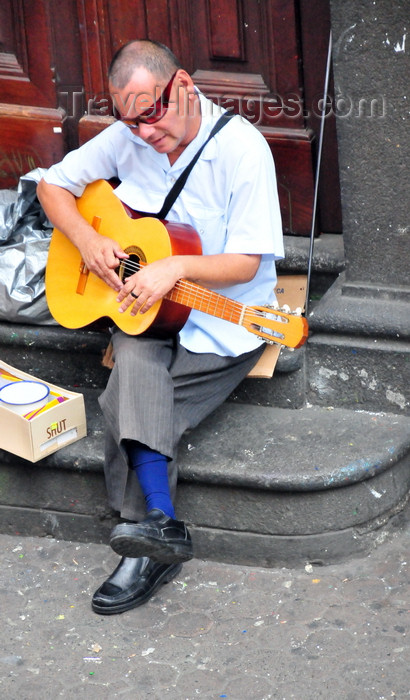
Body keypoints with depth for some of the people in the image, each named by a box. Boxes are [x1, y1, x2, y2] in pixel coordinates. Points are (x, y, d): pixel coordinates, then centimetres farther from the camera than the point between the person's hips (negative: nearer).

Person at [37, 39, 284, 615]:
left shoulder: (242, 148, -15)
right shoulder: (128, 137, -1)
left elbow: (246, 263, -15)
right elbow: (54, 184, 10)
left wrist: (175, 268, -30)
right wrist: (87, 239, -8)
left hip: (226, 318, -3)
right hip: (142, 307, 4)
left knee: (131, 400, -25)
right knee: (136, 364, -30)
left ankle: (148, 535, -18)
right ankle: (162, 526, -33)